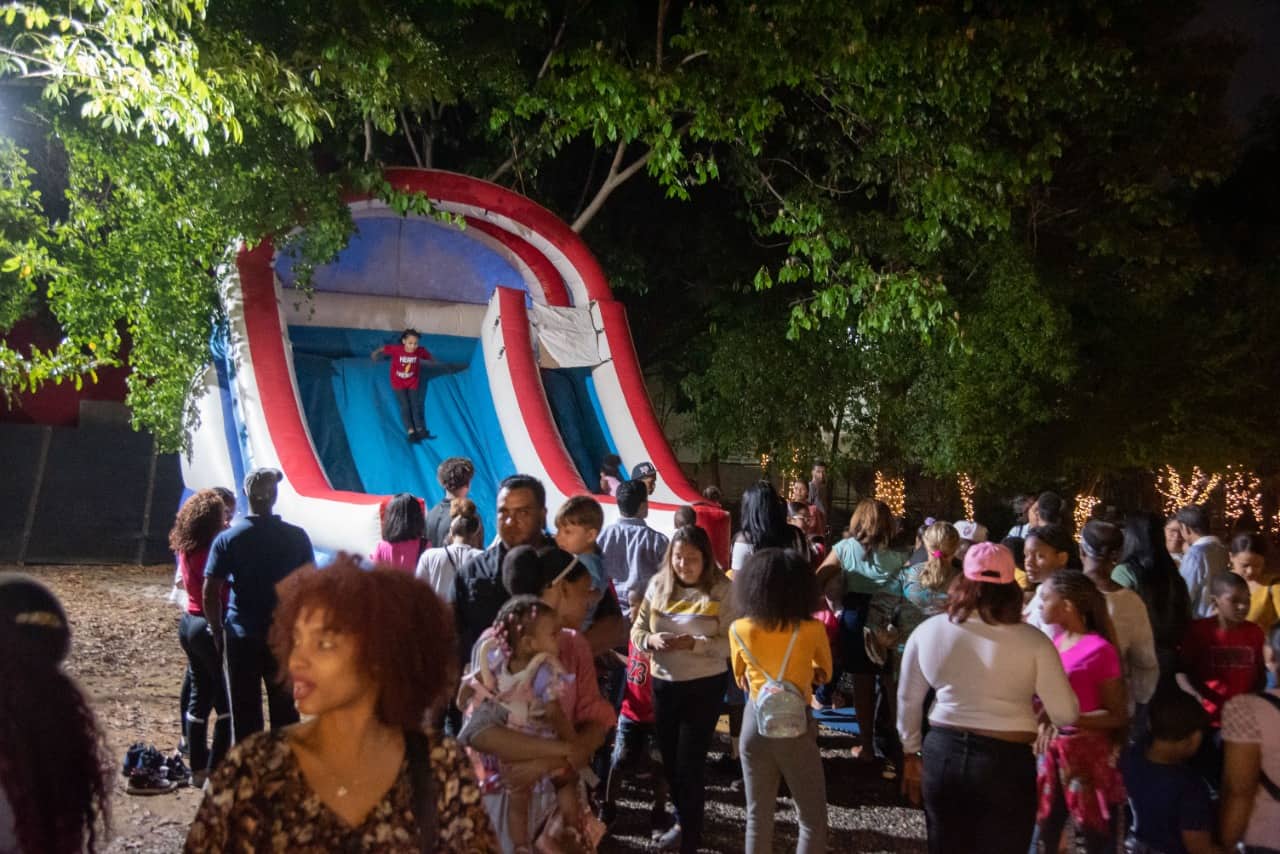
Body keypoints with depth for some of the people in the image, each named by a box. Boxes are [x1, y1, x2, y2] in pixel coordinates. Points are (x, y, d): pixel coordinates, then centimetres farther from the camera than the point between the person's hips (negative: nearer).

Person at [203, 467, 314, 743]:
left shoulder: (227, 539, -7)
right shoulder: (297, 537, -4)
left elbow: (210, 594, -8)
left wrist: (218, 632, 5)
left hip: (242, 637, -1)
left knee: (244, 713, 9)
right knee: (285, 711, 13)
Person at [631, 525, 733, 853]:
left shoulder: (722, 590, -11)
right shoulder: (658, 585, 0)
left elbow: (731, 643, -16)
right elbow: (637, 631, 3)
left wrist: (694, 643, -29)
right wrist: (652, 640, -19)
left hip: (704, 686, -5)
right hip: (664, 683, 5)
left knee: (691, 761, 0)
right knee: (669, 758, 16)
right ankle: (684, 819, 40)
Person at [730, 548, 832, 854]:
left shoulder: (738, 630, -5)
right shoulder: (813, 630, -11)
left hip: (755, 723, 3)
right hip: (796, 725, -3)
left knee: (758, 817, 16)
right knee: (813, 820, 11)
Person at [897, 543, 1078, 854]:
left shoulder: (927, 631, -2)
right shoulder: (1032, 641, -10)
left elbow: (907, 701, 8)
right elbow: (1066, 715, -5)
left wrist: (912, 753, 20)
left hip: (941, 755, 3)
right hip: (1006, 763, -2)